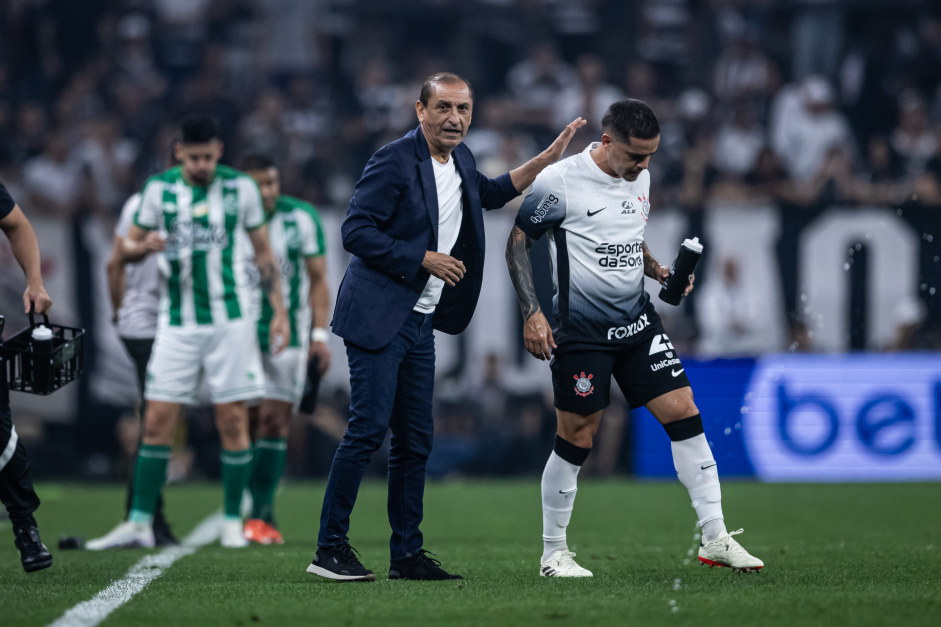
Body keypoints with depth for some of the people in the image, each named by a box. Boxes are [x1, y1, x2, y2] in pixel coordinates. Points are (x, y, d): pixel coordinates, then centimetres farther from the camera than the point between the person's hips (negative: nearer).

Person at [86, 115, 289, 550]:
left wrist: (279, 311, 7)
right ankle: (139, 523, -1)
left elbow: (263, 253, 11)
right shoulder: (158, 189, 2)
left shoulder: (240, 188, 2)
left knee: (233, 421, -2)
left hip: (230, 319, 0)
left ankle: (233, 522, 7)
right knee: (157, 421, -4)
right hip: (176, 323, 1)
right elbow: (129, 245, 9)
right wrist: (144, 246, -15)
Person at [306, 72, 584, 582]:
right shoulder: (395, 161, -13)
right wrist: (423, 259, -17)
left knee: (415, 440, 8)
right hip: (377, 318, -8)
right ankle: (329, 549, -8)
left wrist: (547, 158, 29)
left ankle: (407, 555, 13)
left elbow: (490, 193, 35)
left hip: (419, 322, 9)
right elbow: (355, 231, -16)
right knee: (369, 427, -13)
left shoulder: (460, 160, 12)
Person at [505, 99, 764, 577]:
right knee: (576, 438, -2)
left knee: (684, 413, -2)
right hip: (582, 331, -6)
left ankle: (715, 538, 3)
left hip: (637, 322, 6)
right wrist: (532, 313, -12)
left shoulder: (640, 177, 8)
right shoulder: (560, 182, -12)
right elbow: (516, 241, -5)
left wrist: (660, 272, 4)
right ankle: (553, 553, 12)